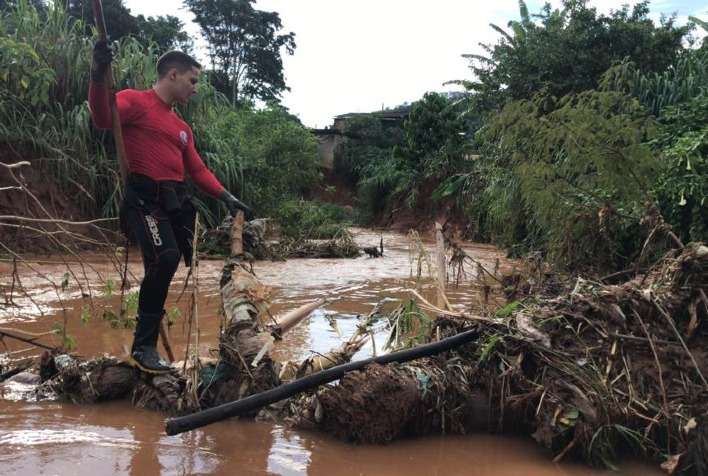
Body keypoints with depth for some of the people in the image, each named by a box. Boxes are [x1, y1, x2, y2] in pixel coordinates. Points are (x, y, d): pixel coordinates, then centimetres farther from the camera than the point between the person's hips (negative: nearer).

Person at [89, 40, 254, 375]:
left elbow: (198, 170, 24)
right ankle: (144, 346, -14)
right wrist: (98, 76, -37)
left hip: (177, 200, 9)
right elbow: (103, 118, -20)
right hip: (144, 198, -9)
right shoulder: (135, 101, 1)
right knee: (165, 259, -26)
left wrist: (227, 198, 12)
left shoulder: (182, 127, 24)